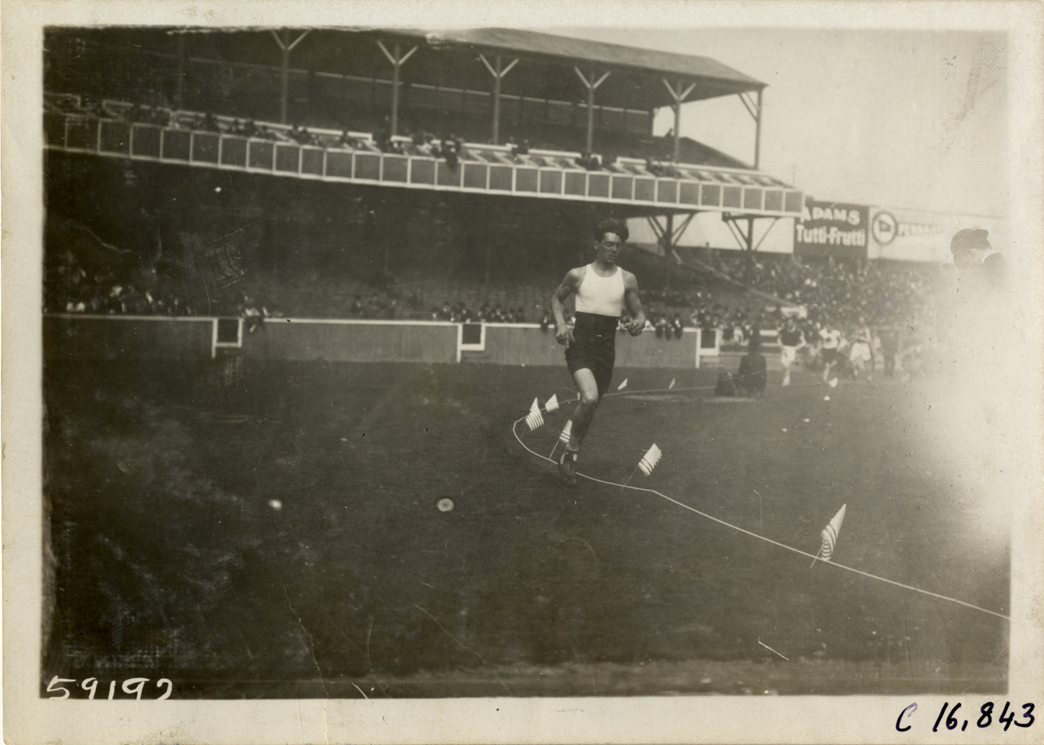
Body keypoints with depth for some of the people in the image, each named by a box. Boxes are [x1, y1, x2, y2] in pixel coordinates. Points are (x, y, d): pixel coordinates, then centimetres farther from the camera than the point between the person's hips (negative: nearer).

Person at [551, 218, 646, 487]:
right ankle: (571, 452, -5)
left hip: (606, 346, 3)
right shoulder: (578, 275, 2)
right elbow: (557, 298, 18)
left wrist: (638, 324, -11)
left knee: (591, 405, 11)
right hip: (580, 342, -3)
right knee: (589, 398, -26)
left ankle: (568, 460, 31)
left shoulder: (627, 280, 5)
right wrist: (560, 324, 1)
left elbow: (638, 312, 13)